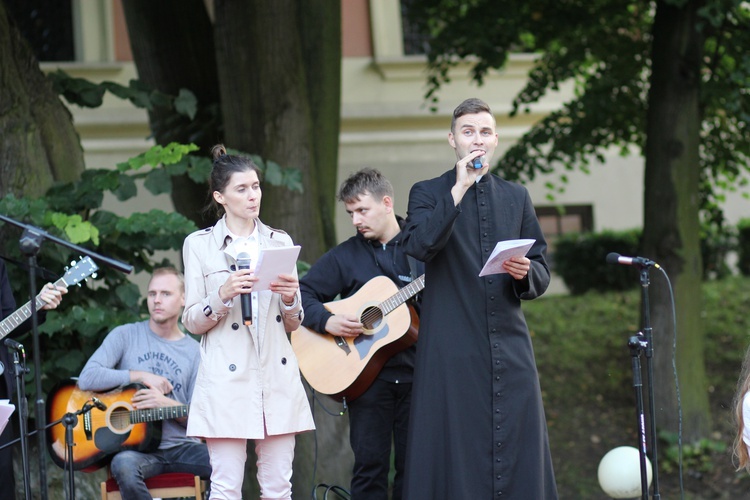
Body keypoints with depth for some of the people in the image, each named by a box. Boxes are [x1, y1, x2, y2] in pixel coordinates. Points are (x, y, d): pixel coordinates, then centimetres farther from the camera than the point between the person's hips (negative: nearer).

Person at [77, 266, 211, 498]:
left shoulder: (194, 351, 10)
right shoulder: (126, 335, 5)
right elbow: (87, 378, -9)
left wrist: (167, 404, -14)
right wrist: (140, 376, -8)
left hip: (181, 446, 2)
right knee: (124, 465, -38)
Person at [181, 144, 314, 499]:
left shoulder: (280, 242, 13)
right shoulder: (199, 245, 4)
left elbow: (293, 324, 16)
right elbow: (192, 322, 1)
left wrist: (290, 298, -6)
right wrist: (224, 294, -16)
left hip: (278, 376, 3)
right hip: (227, 381, -3)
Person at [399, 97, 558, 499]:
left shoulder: (516, 198, 18)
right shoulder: (428, 194, 8)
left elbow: (542, 276, 17)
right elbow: (417, 246, -14)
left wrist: (524, 273, -6)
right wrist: (459, 189, -13)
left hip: (510, 345, 3)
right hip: (452, 351, -3)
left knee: (518, 453, -1)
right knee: (456, 452, -6)